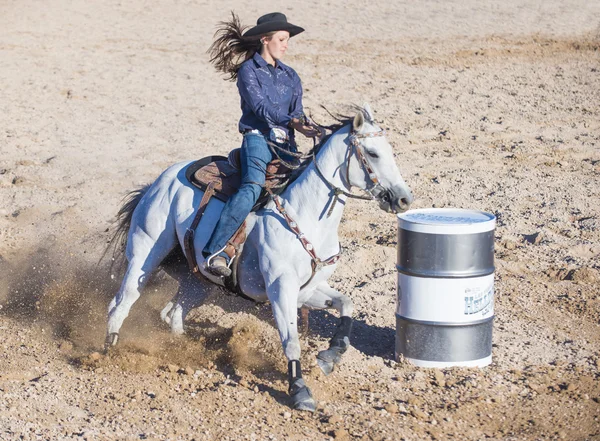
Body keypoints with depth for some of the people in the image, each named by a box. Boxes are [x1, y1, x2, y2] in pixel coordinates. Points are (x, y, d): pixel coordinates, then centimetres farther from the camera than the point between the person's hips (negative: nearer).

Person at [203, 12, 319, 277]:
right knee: (253, 187, -31)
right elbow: (260, 106, -12)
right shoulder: (249, 70, 2)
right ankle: (215, 251, -36)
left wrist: (302, 126, -12)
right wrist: (291, 121, -24)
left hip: (286, 144, 7)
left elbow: (296, 112, 11)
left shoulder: (291, 77, 20)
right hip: (258, 138, -7)